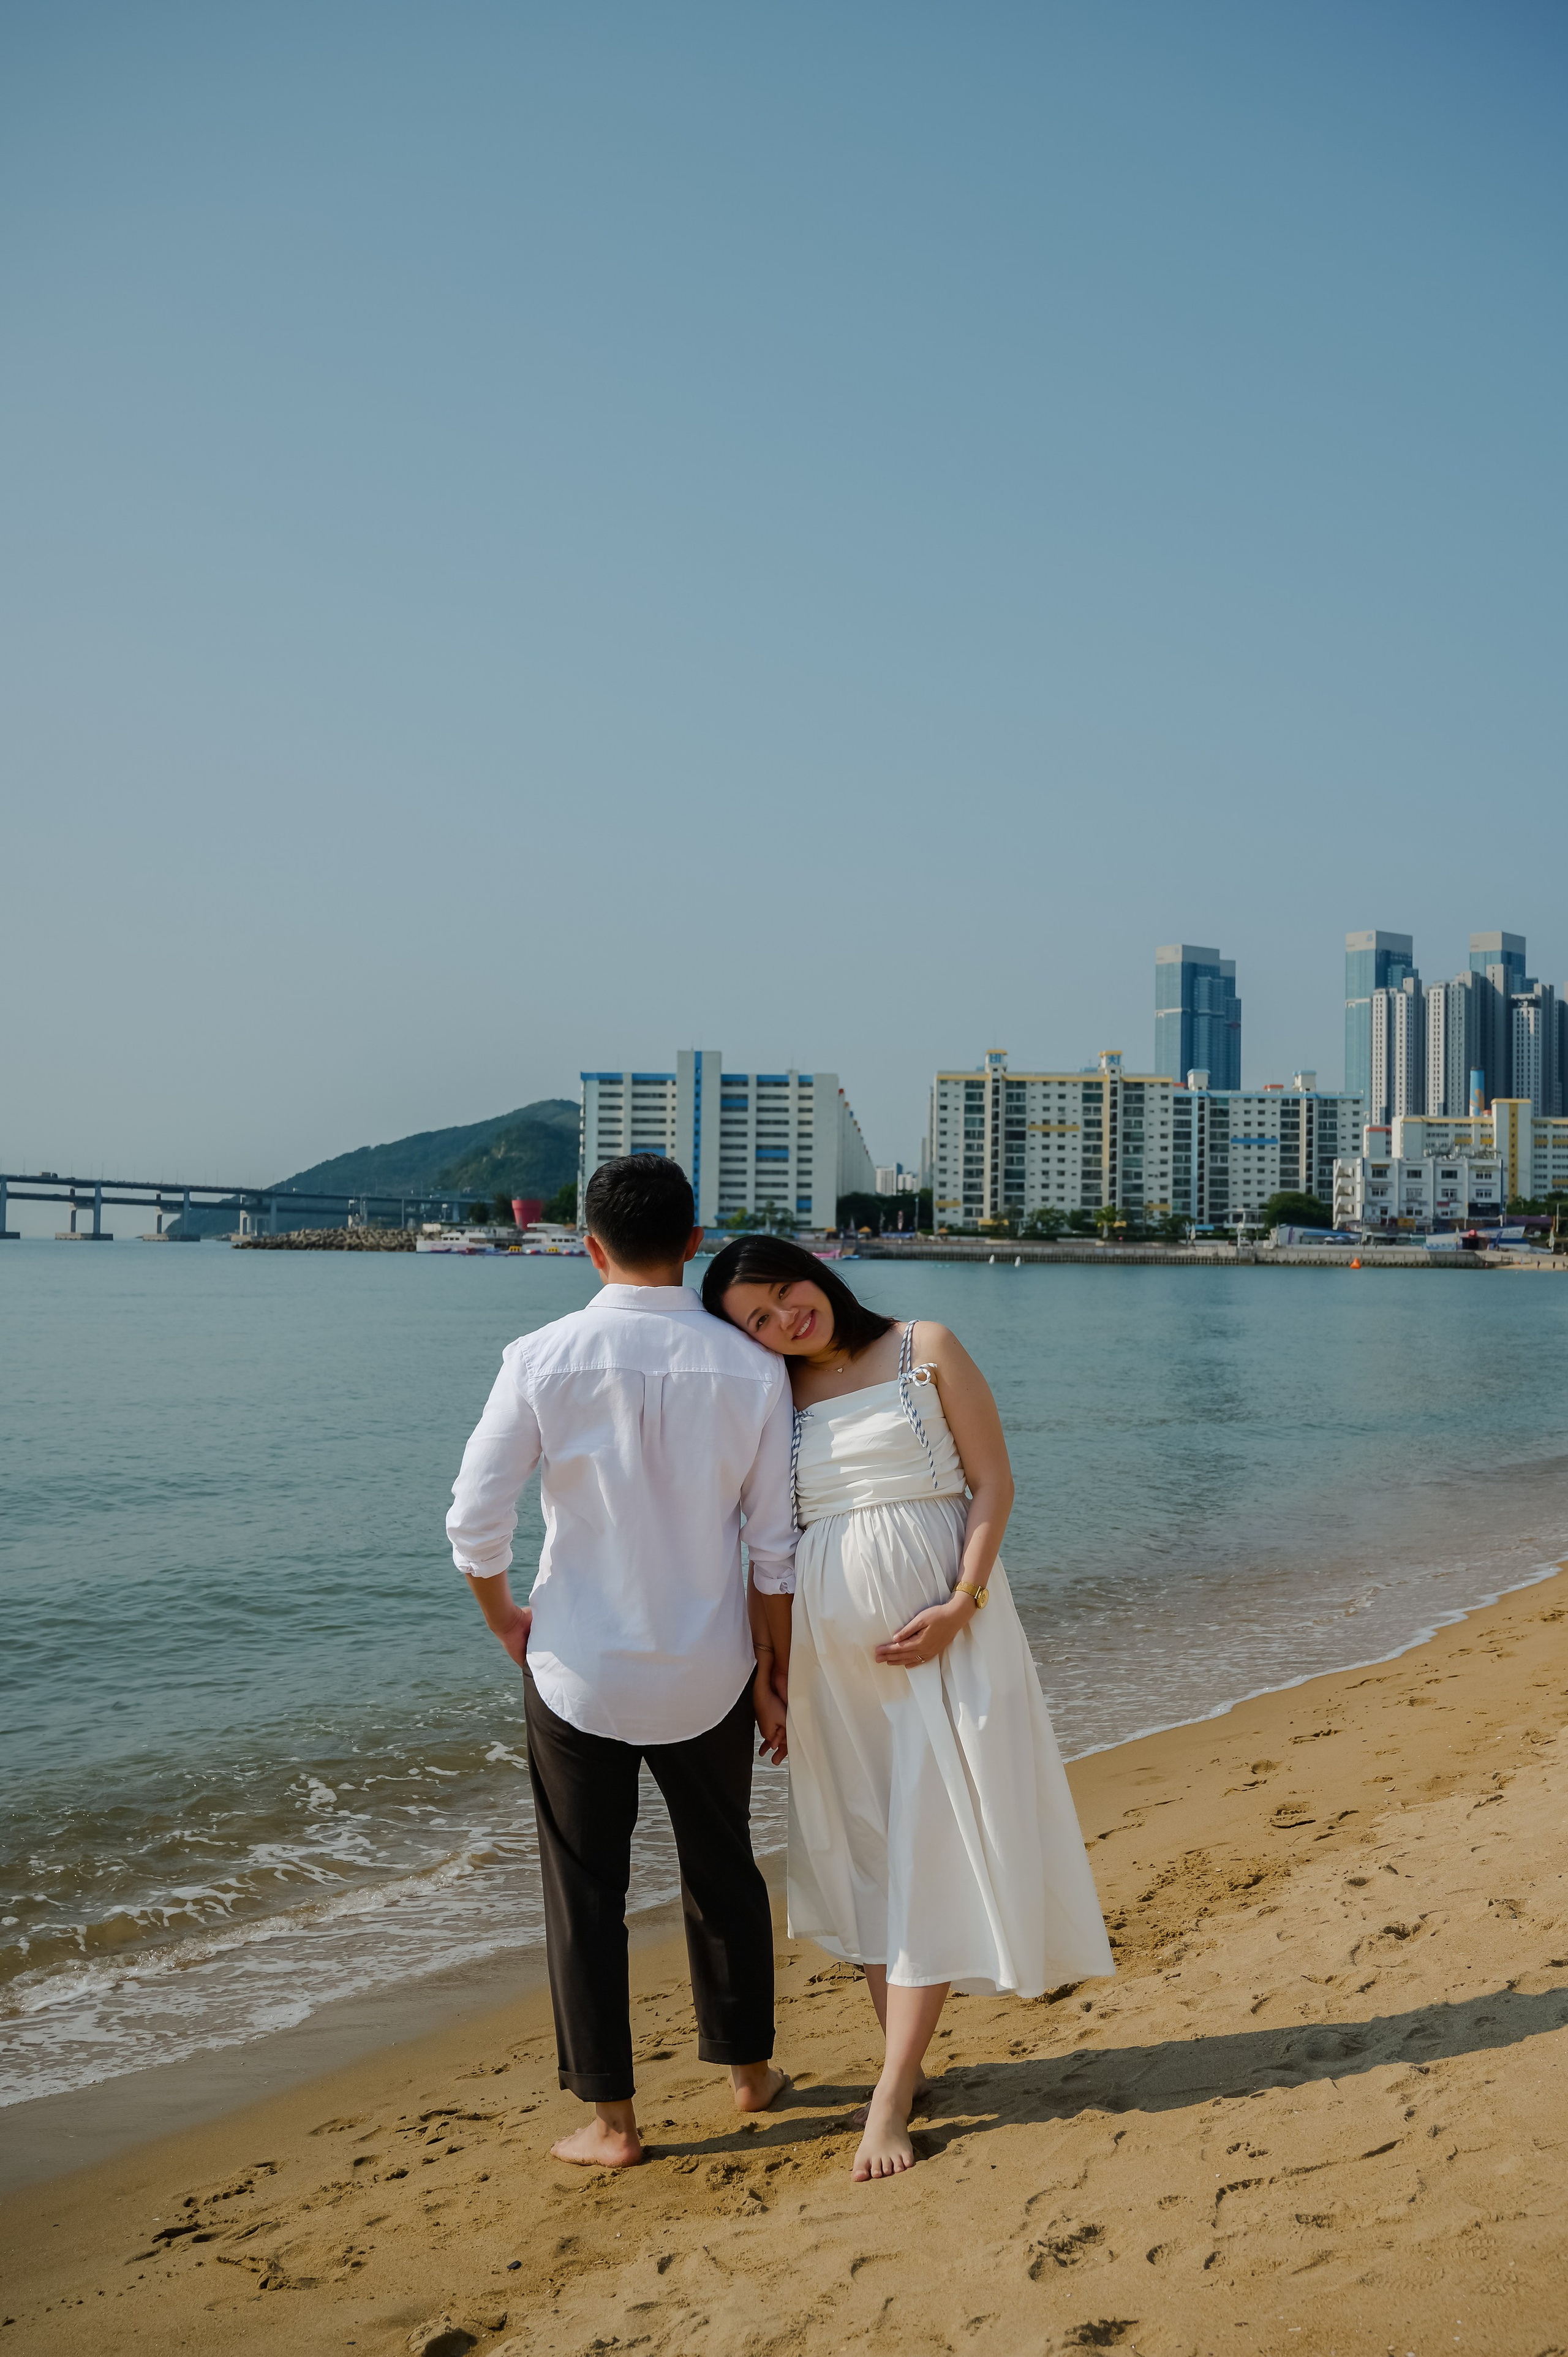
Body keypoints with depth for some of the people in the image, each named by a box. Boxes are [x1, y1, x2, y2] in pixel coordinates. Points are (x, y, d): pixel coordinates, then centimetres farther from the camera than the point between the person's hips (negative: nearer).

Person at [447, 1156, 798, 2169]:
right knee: (723, 1866, 22)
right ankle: (751, 2067, 40)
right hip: (709, 1673, 2)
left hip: (580, 1669, -2)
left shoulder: (543, 1359, -13)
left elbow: (476, 1522, -11)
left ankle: (612, 2119, 22)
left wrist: (507, 1620, 8)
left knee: (587, 1891, 13)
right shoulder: (751, 1369, -8)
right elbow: (776, 1546, -4)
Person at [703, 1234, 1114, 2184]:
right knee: (864, 1849, 8)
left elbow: (993, 1482, -4)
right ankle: (907, 2064, 21)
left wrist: (961, 1605, -15)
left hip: (940, 1629, -4)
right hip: (831, 1639, 4)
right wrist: (776, 1671, 7)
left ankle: (890, 2096, 0)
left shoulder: (925, 1349, 0)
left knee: (929, 1851, -5)